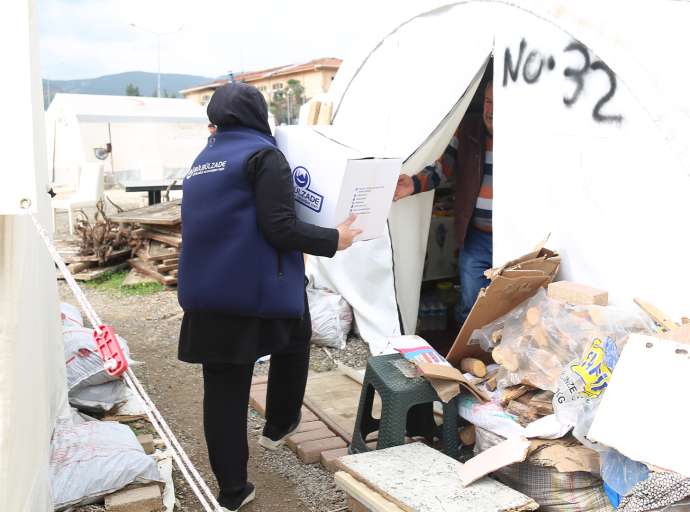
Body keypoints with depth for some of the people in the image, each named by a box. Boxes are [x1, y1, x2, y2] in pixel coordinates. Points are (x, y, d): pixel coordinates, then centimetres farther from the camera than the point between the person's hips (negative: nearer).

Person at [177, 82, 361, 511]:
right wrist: (332, 240, -6)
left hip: (206, 292, 7)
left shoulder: (201, 162, 17)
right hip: (259, 287, -6)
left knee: (223, 389, 8)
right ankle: (279, 425, 36)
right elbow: (279, 228, -17)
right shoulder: (263, 155, -8)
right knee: (295, 339, 24)